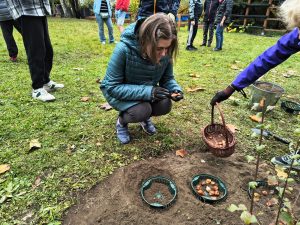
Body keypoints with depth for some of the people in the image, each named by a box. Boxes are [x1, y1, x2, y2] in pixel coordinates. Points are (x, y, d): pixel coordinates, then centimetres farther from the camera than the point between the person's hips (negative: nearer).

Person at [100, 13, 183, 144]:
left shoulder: (165, 52, -19)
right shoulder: (124, 49, -34)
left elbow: (167, 78, -4)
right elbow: (112, 86, -30)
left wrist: (175, 89, -29)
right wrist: (147, 92, -39)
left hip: (146, 91, 4)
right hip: (117, 92, -4)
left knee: (165, 105, -21)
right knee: (142, 111, -30)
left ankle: (144, 117, 13)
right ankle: (122, 121, 5)